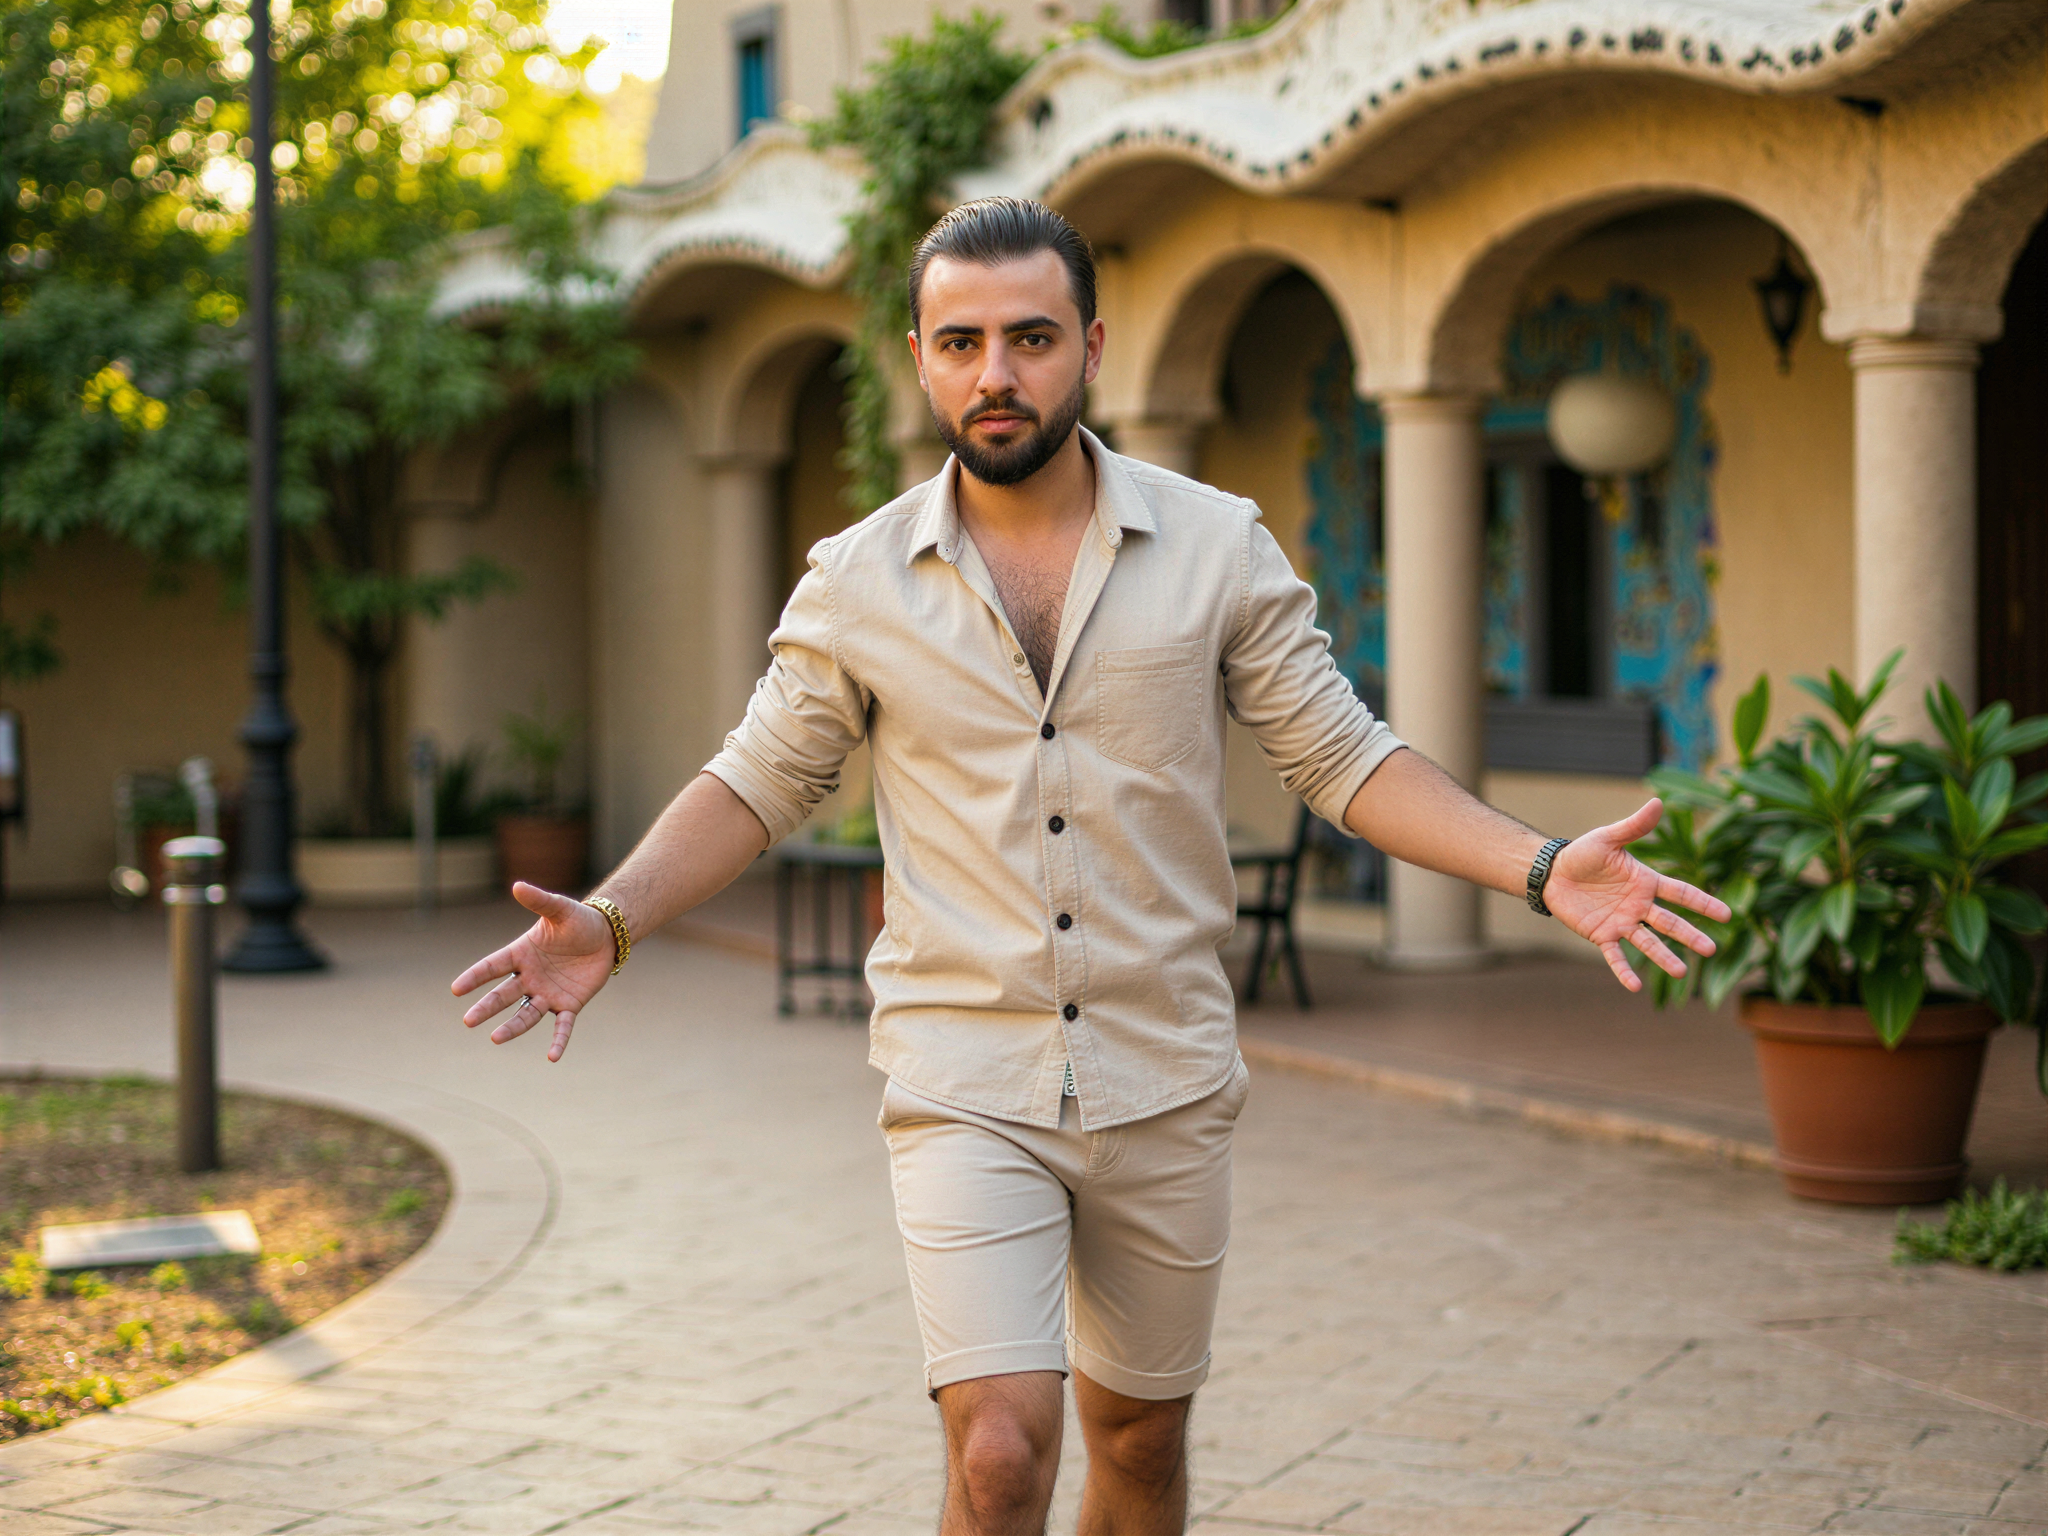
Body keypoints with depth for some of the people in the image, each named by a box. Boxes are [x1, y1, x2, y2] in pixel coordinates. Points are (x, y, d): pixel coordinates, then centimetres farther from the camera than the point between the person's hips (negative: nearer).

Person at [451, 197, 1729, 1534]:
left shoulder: (1219, 547, 0)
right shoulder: (858, 584, 0)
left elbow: (1341, 755, 2)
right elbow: (759, 784, 8)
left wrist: (1542, 869, -10)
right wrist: (611, 921, -8)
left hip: (1165, 1082, 2)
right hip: (963, 1085, -1)